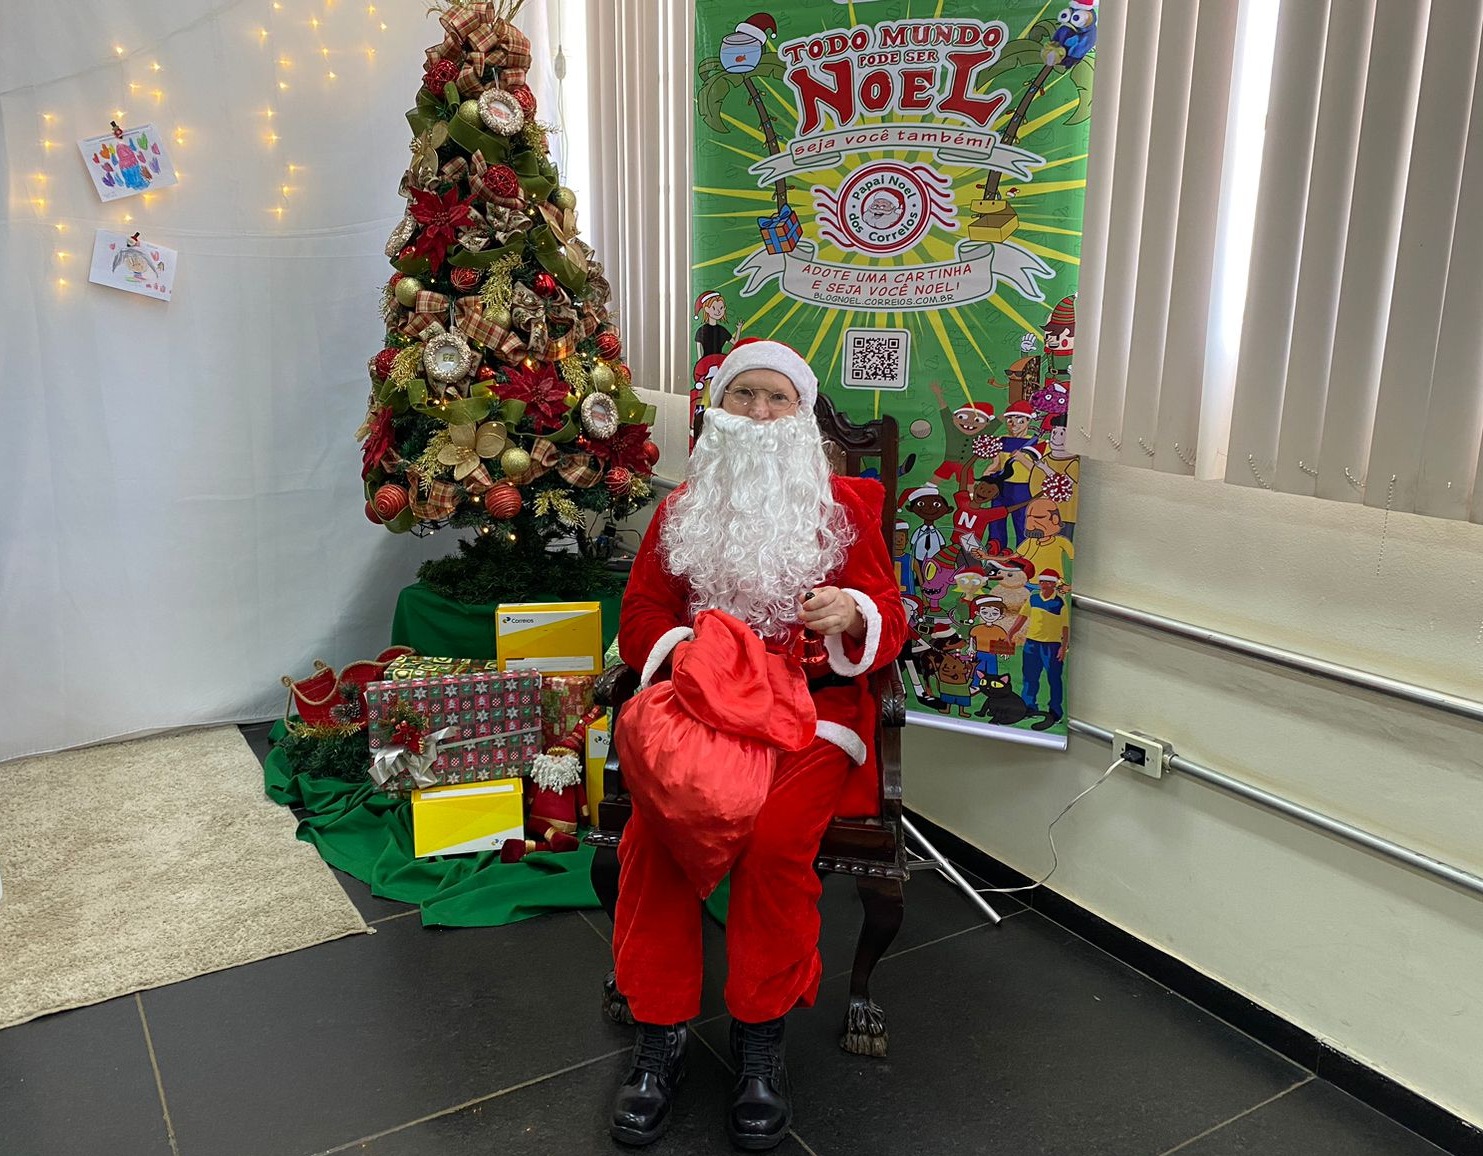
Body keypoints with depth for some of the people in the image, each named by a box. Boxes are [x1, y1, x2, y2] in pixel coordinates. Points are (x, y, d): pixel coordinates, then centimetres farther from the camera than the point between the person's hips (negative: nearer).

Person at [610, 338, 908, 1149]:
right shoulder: (682, 508, 17)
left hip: (814, 706, -1)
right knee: (654, 831, -26)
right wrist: (684, 646, -9)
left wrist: (853, 615, -17)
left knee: (774, 838, -29)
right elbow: (640, 615, 14)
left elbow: (889, 620, 8)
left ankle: (761, 1041, -8)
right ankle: (659, 1037, -10)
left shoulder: (845, 505, 12)